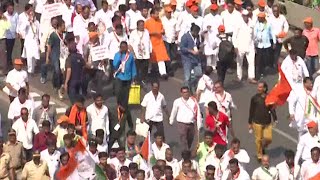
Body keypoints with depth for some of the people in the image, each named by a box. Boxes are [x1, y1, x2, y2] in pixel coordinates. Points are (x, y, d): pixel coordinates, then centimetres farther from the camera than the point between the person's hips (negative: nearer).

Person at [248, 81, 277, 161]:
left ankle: (263, 147, 30)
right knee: (258, 139, 3)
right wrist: (250, 123, 4)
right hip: (257, 122, -2)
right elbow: (251, 111, 1)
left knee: (268, 138, -1)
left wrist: (275, 119, -4)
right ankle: (259, 154, 20)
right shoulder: (255, 98, -5)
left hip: (267, 122, 2)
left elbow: (272, 109, 6)